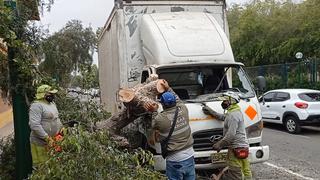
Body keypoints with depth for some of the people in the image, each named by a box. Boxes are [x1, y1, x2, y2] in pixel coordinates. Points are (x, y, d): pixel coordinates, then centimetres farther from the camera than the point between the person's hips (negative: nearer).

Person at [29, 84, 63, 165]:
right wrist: (47, 138, -25)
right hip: (41, 143, -9)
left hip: (53, 141, 9)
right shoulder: (37, 105, -18)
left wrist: (61, 129, 10)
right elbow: (34, 125, -27)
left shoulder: (52, 103, 11)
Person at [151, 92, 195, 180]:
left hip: (175, 160, -5)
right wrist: (168, 90, 26)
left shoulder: (159, 119, -17)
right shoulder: (183, 109, -6)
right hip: (189, 156, 5)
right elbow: (178, 101, 17)